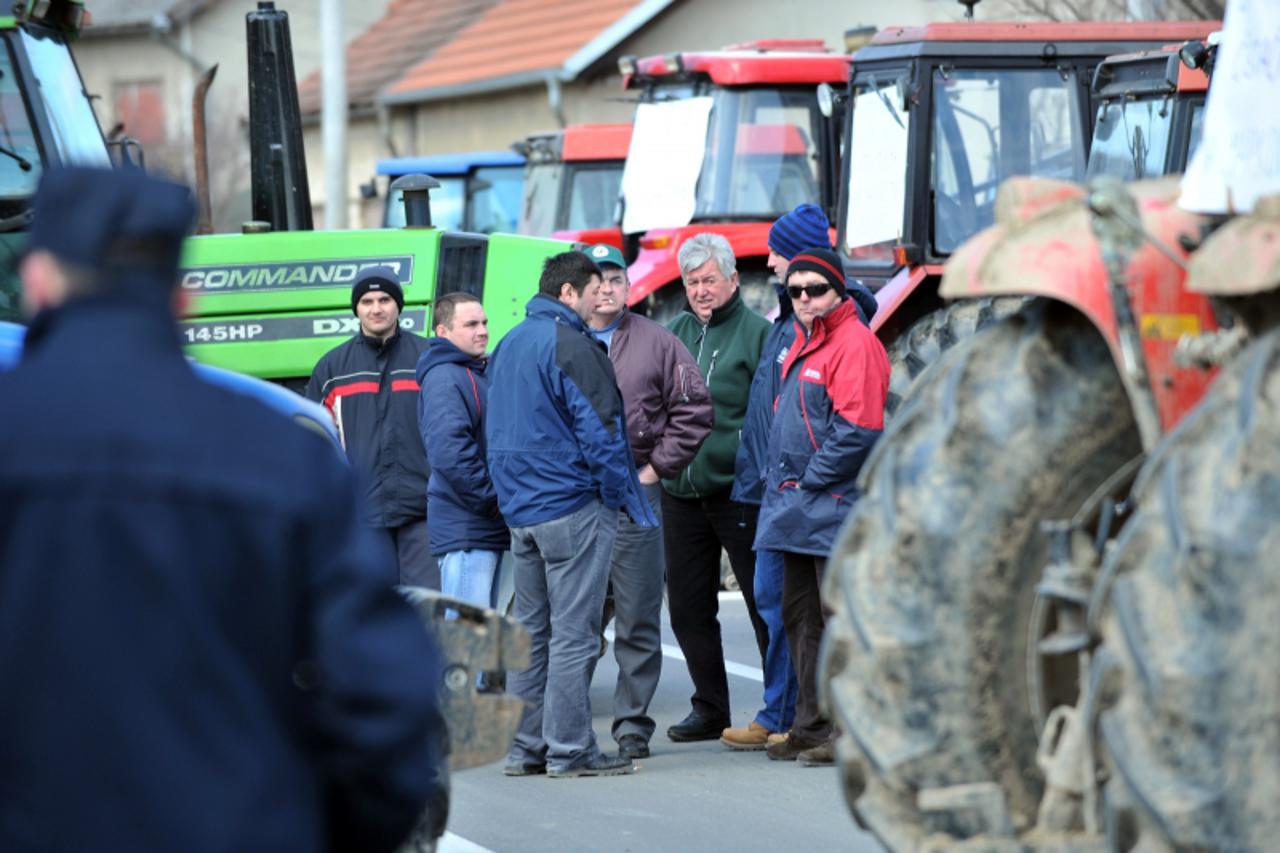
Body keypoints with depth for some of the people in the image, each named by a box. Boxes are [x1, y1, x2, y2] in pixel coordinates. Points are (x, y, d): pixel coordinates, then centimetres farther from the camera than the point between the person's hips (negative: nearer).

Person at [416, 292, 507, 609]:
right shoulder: (444, 379, -13)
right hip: (464, 530, -10)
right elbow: (449, 454, -23)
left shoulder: (480, 374, 19)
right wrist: (494, 501, -17)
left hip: (490, 531, 10)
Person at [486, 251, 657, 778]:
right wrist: (620, 493, -6)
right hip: (572, 507, -9)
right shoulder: (569, 346, -14)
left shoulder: (508, 345, 15)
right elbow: (599, 431, -16)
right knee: (574, 633, -5)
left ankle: (524, 746, 14)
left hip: (520, 509, 9)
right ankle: (569, 749, -4)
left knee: (530, 631, 12)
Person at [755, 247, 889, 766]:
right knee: (799, 616, 13)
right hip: (799, 510, 10)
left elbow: (857, 430, -19)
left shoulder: (855, 344, -12)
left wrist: (808, 482, -15)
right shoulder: (803, 343, 18)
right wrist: (777, 477, 15)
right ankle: (811, 727, 20)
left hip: (834, 506, -10)